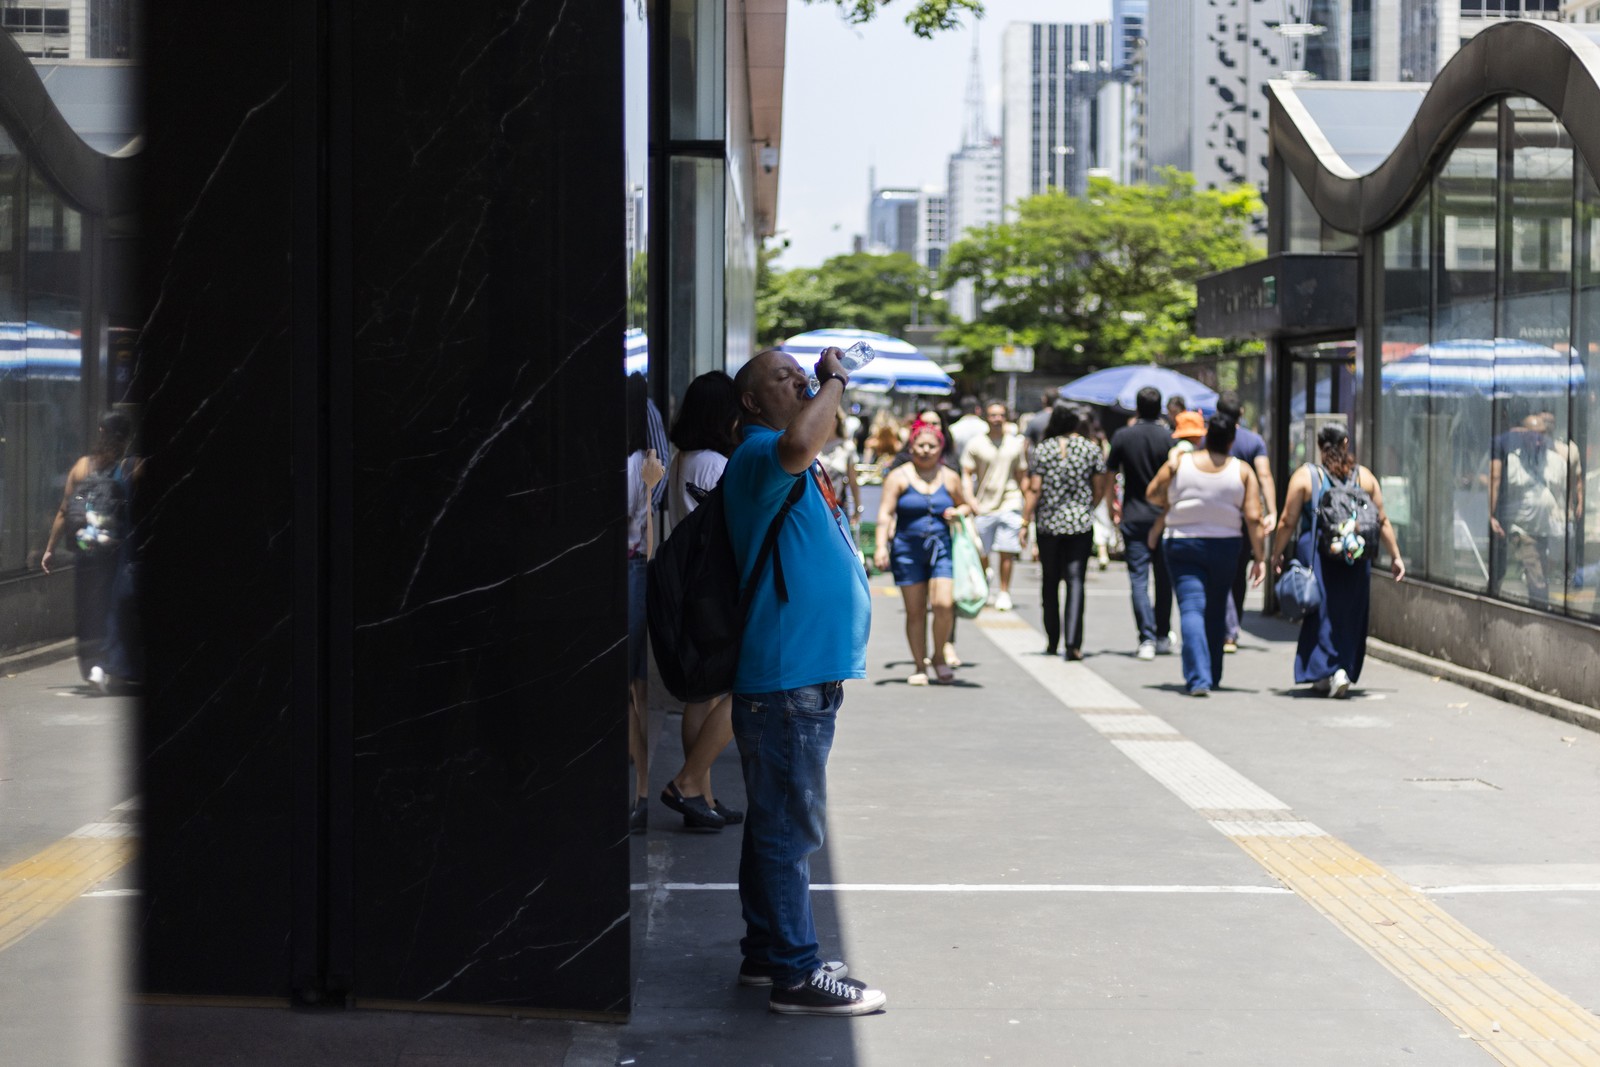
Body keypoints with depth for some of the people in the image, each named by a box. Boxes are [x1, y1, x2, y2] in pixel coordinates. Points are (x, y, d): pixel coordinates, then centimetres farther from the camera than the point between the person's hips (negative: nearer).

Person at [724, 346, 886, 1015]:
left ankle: (765, 953, 27)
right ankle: (795, 973, -2)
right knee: (789, 827, -6)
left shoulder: (788, 468, 20)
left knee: (779, 822, 18)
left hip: (805, 674, 11)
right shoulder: (758, 453, -15)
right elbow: (798, 444, -35)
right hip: (786, 681, -11)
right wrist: (835, 379, -23)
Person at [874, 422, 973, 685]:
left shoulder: (949, 478, 10)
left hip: (941, 548, 1)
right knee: (915, 611, 1)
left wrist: (958, 512, 0)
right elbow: (885, 513, -5)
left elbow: (965, 505, 24)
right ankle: (919, 666, 11)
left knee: (944, 604, -14)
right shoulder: (899, 477, 2)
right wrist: (881, 546, -16)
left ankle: (940, 656, 9)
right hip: (908, 549, -1)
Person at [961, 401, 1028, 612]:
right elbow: (966, 474, 2)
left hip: (1010, 503, 0)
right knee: (981, 553, 4)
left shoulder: (1015, 444, 9)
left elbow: (1022, 476, 16)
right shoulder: (976, 444, 3)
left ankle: (1004, 593, 1)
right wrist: (970, 499, -12)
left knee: (1007, 551, -8)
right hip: (983, 505, 0)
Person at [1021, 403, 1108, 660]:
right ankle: (1073, 642, -16)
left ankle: (1052, 642, 19)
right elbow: (1100, 488, 3)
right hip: (1081, 523, 0)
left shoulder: (1043, 449, -2)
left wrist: (1025, 522, 1)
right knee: (1075, 581, -4)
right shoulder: (1091, 448, -1)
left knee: (1051, 582, 13)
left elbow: (1034, 489, -5)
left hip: (1049, 523, 0)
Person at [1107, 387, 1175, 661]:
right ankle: (1163, 636, 21)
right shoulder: (1168, 438, -4)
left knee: (1139, 579, -2)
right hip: (1164, 516, 1)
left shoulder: (1123, 436, -3)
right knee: (1164, 578, 14)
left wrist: (1112, 507, 14)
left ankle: (1147, 639, -13)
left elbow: (1109, 473, 1)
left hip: (1134, 516, -1)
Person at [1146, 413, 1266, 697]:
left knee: (1191, 609, -6)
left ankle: (1198, 678, -22)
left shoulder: (1179, 462, -5)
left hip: (1182, 545, -2)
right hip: (1224, 546, 2)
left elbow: (1152, 494, 4)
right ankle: (1212, 675, 29)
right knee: (1215, 613, 18)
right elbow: (1253, 517, -9)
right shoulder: (1243, 471, -5)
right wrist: (1259, 556, -3)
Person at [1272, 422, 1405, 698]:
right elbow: (1382, 521, 9)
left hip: (1315, 554, -2)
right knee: (1350, 615, 12)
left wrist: (1277, 554, 10)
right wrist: (1395, 556, 16)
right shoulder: (1365, 477, 8)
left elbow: (1288, 522, 0)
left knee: (1321, 613, 3)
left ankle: (1330, 671, -9)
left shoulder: (1304, 476, 0)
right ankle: (1346, 670, 14)